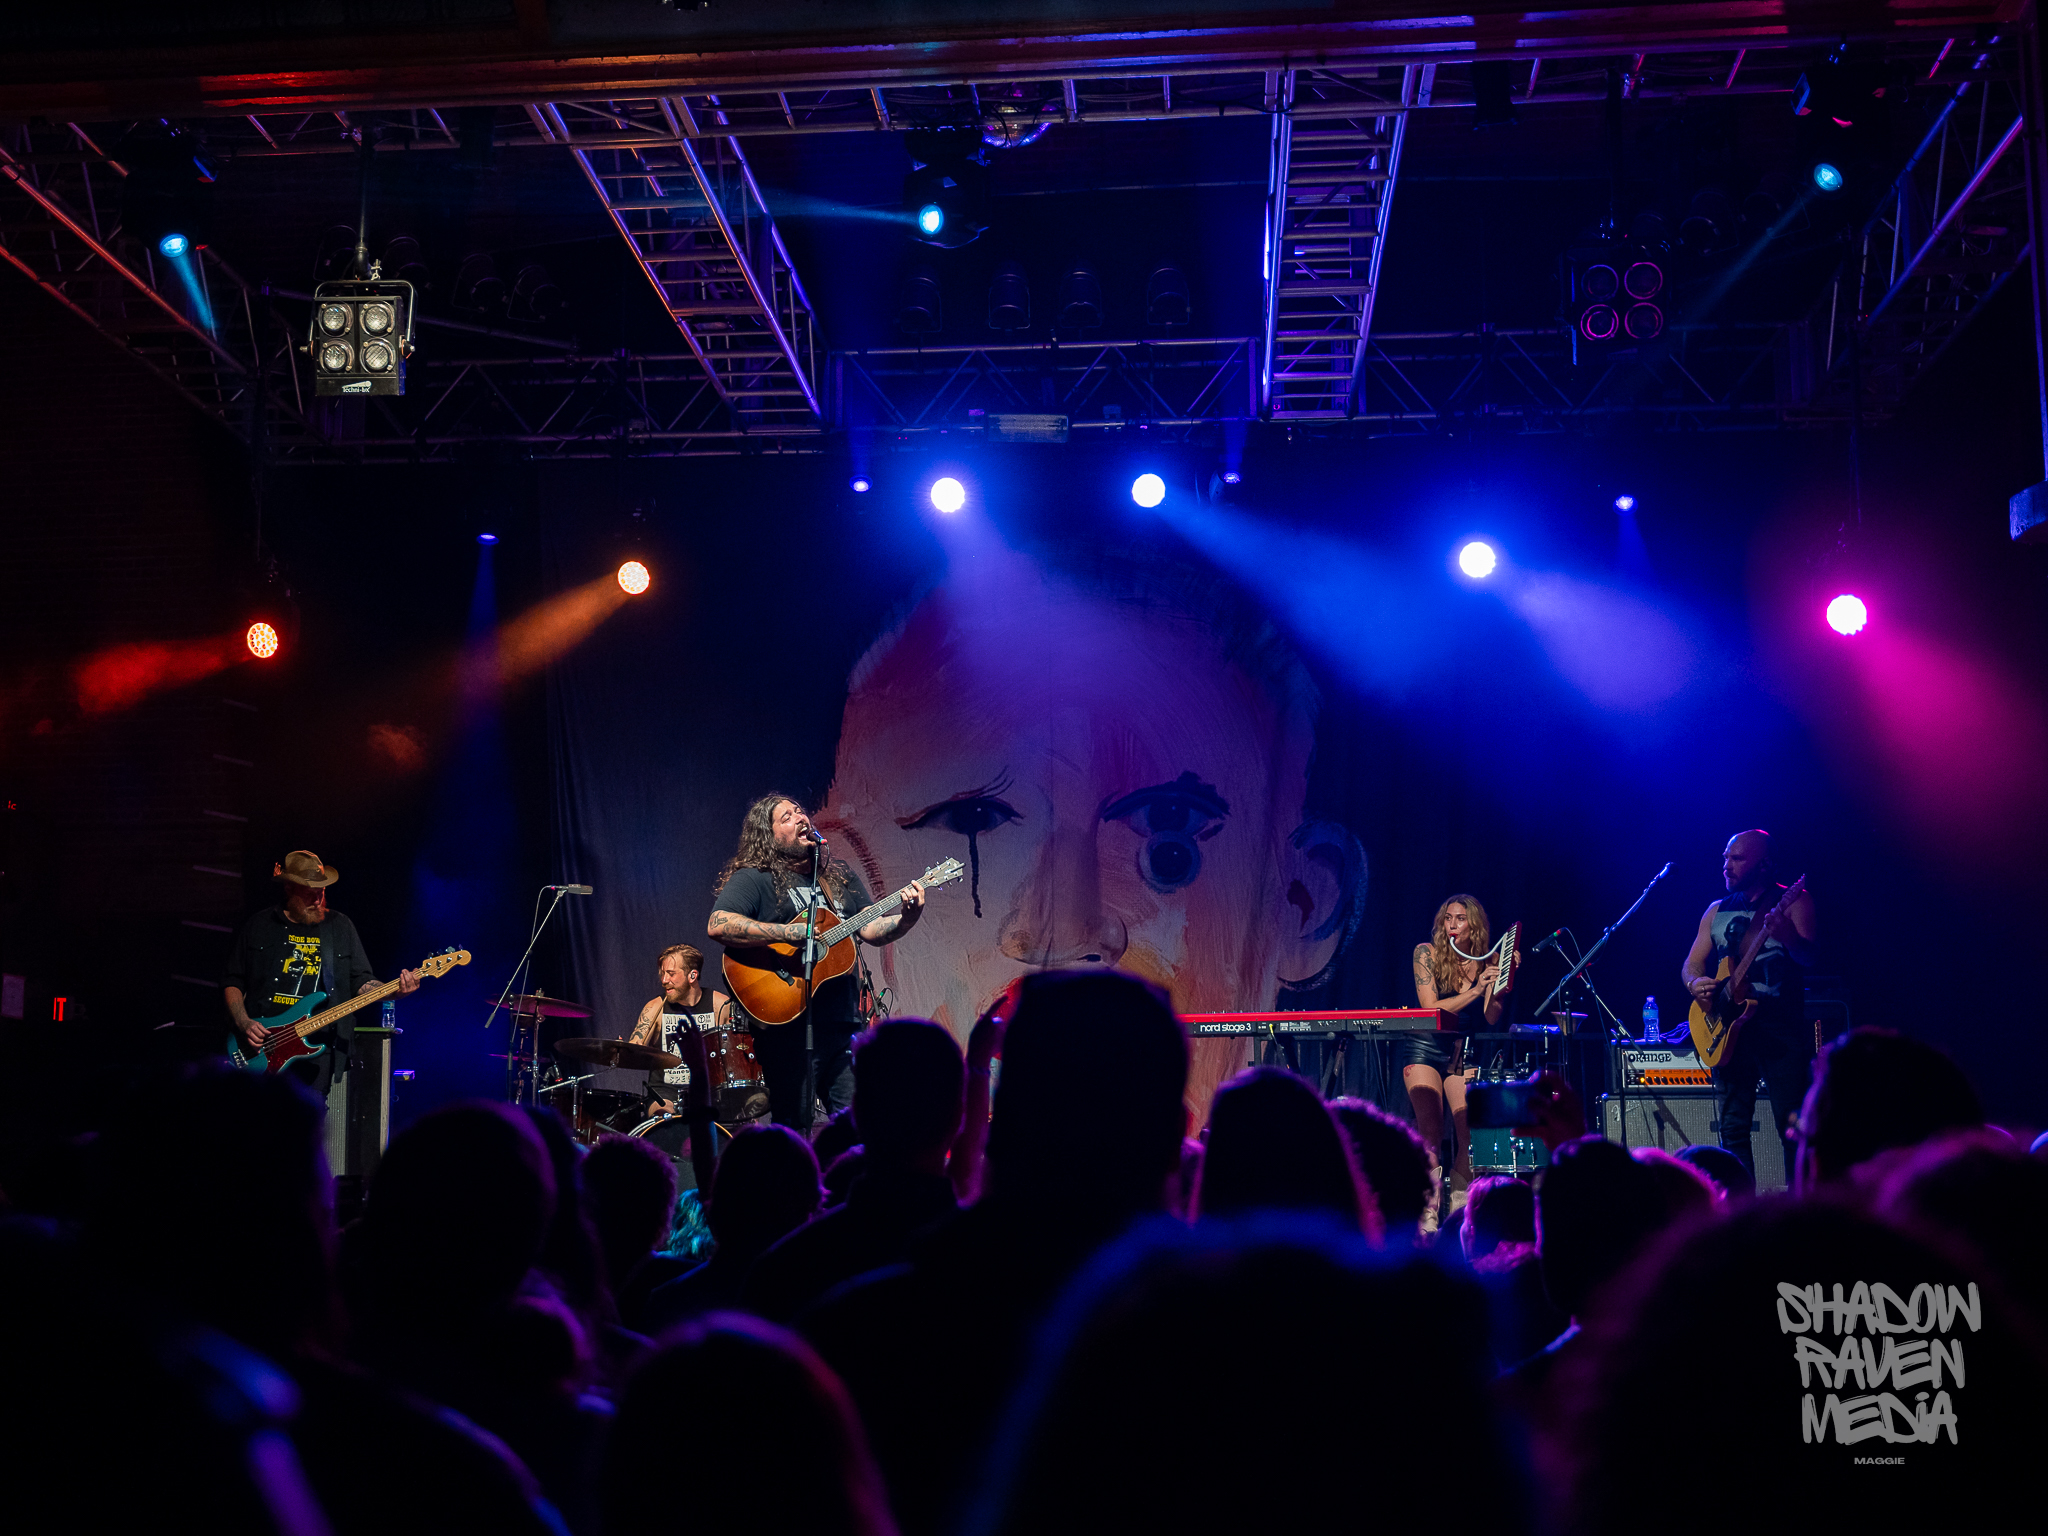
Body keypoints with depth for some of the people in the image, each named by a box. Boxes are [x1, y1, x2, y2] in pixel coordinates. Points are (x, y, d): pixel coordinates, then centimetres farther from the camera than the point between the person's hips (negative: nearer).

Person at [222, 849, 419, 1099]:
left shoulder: (341, 927, 14)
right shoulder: (258, 926, 11)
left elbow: (361, 982, 12)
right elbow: (232, 981, 12)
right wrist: (244, 1024, -3)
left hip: (317, 1048, 1)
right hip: (261, 1050, 0)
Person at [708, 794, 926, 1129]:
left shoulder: (840, 876, 19)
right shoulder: (753, 878, -2)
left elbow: (872, 931, 15)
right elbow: (718, 925, -18)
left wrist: (907, 919, -6)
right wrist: (789, 933, -20)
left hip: (843, 1023, 6)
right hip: (789, 1025, -6)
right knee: (794, 1134, -5)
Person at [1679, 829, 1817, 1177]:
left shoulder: (1793, 902, 2)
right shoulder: (1717, 910, 17)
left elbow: (1809, 957, -12)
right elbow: (1691, 963, 16)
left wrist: (1788, 936, -34)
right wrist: (1695, 983, -7)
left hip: (1781, 1028, -5)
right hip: (1728, 1028, 5)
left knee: (1793, 1127, -7)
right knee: (1733, 1129, 4)